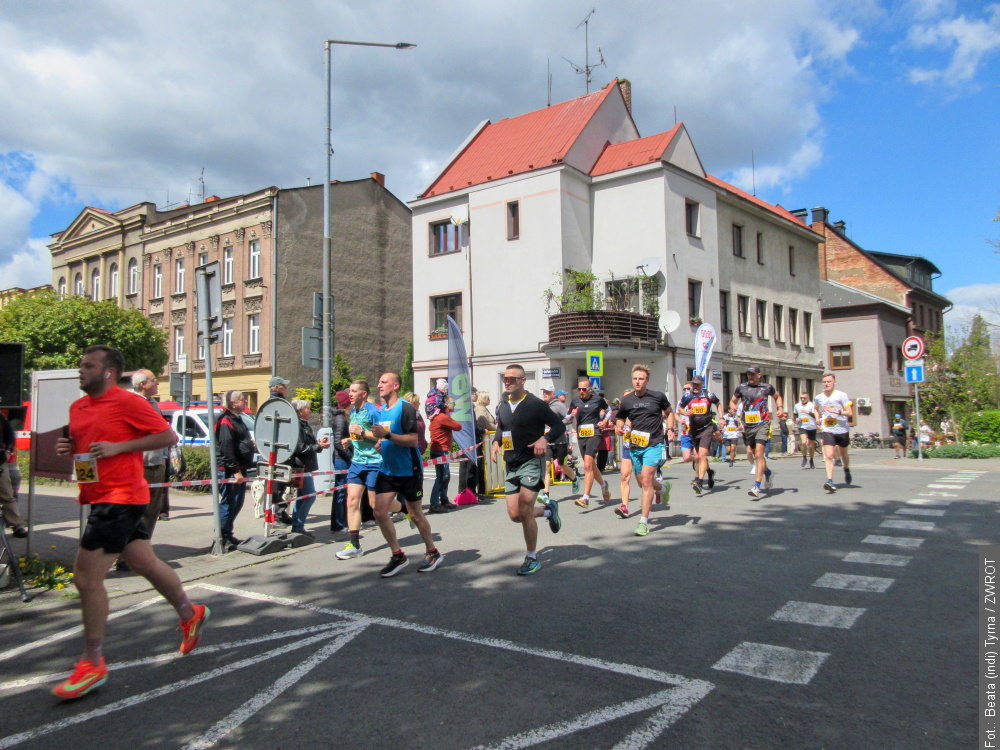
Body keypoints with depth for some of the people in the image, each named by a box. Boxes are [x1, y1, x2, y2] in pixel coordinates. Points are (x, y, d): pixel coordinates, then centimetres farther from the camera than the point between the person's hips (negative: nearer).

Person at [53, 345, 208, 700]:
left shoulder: (127, 402, -12)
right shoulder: (77, 407, 12)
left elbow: (168, 436, -14)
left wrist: (118, 447, -18)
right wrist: (67, 448, 4)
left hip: (120, 498, -8)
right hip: (98, 497, 8)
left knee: (87, 576, -8)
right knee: (146, 564, 17)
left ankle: (93, 664, 5)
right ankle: (190, 613, 36)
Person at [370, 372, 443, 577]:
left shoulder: (406, 408, -13)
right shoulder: (381, 410, 11)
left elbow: (413, 440, -20)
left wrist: (387, 435, -27)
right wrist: (380, 442, 4)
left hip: (409, 471, -7)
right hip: (387, 470, 7)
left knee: (415, 515, 4)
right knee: (380, 512, -3)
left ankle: (432, 552, 24)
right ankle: (398, 556, 10)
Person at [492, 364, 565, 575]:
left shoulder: (536, 404, -9)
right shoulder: (503, 406, 9)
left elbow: (559, 426, -6)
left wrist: (545, 439, -24)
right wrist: (496, 442, 4)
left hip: (532, 462, -6)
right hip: (511, 465, 7)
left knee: (524, 511, -14)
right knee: (514, 515, 3)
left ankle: (532, 558, 5)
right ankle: (548, 510, 33)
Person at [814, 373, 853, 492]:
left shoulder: (841, 395, -9)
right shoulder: (818, 398, 2)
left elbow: (850, 412, -12)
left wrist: (836, 411, -24)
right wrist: (818, 418, 8)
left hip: (842, 430, -1)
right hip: (827, 430, 1)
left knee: (843, 453, 18)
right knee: (829, 455, -14)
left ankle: (847, 470, 49)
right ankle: (830, 481, -19)